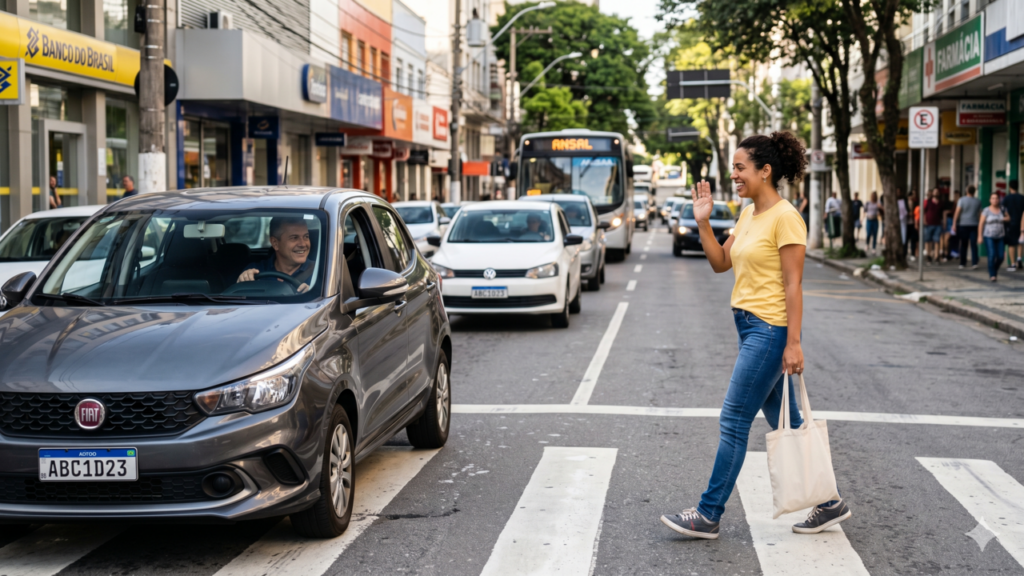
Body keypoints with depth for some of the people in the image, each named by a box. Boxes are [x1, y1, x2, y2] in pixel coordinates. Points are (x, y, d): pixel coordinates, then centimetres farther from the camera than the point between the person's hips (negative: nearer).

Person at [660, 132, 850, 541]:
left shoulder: (785, 217, -14)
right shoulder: (748, 214, 12)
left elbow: (793, 285, -17)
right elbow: (720, 263, 16)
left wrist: (793, 344, -19)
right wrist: (703, 223, 3)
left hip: (770, 330, -9)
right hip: (749, 327, 9)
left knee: (734, 421, -4)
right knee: (785, 423, 13)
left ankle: (708, 515, 4)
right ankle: (829, 504, 23)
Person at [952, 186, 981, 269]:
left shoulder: (962, 200, -3)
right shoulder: (978, 202, 6)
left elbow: (957, 212, -9)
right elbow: (980, 213, 11)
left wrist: (954, 224, -9)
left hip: (963, 225, -1)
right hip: (974, 225, 1)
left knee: (963, 245, 7)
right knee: (974, 244, -1)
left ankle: (962, 263, 10)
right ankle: (974, 263, -13)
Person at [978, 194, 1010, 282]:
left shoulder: (1002, 209, 3)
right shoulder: (986, 210, -6)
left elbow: (1009, 218, 16)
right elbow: (981, 223, -6)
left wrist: (1006, 219, -8)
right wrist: (980, 236, -11)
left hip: (1000, 237, 3)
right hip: (989, 237, -3)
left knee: (1000, 257, -1)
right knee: (992, 255, -16)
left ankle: (995, 267, 31)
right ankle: (992, 275, -9)